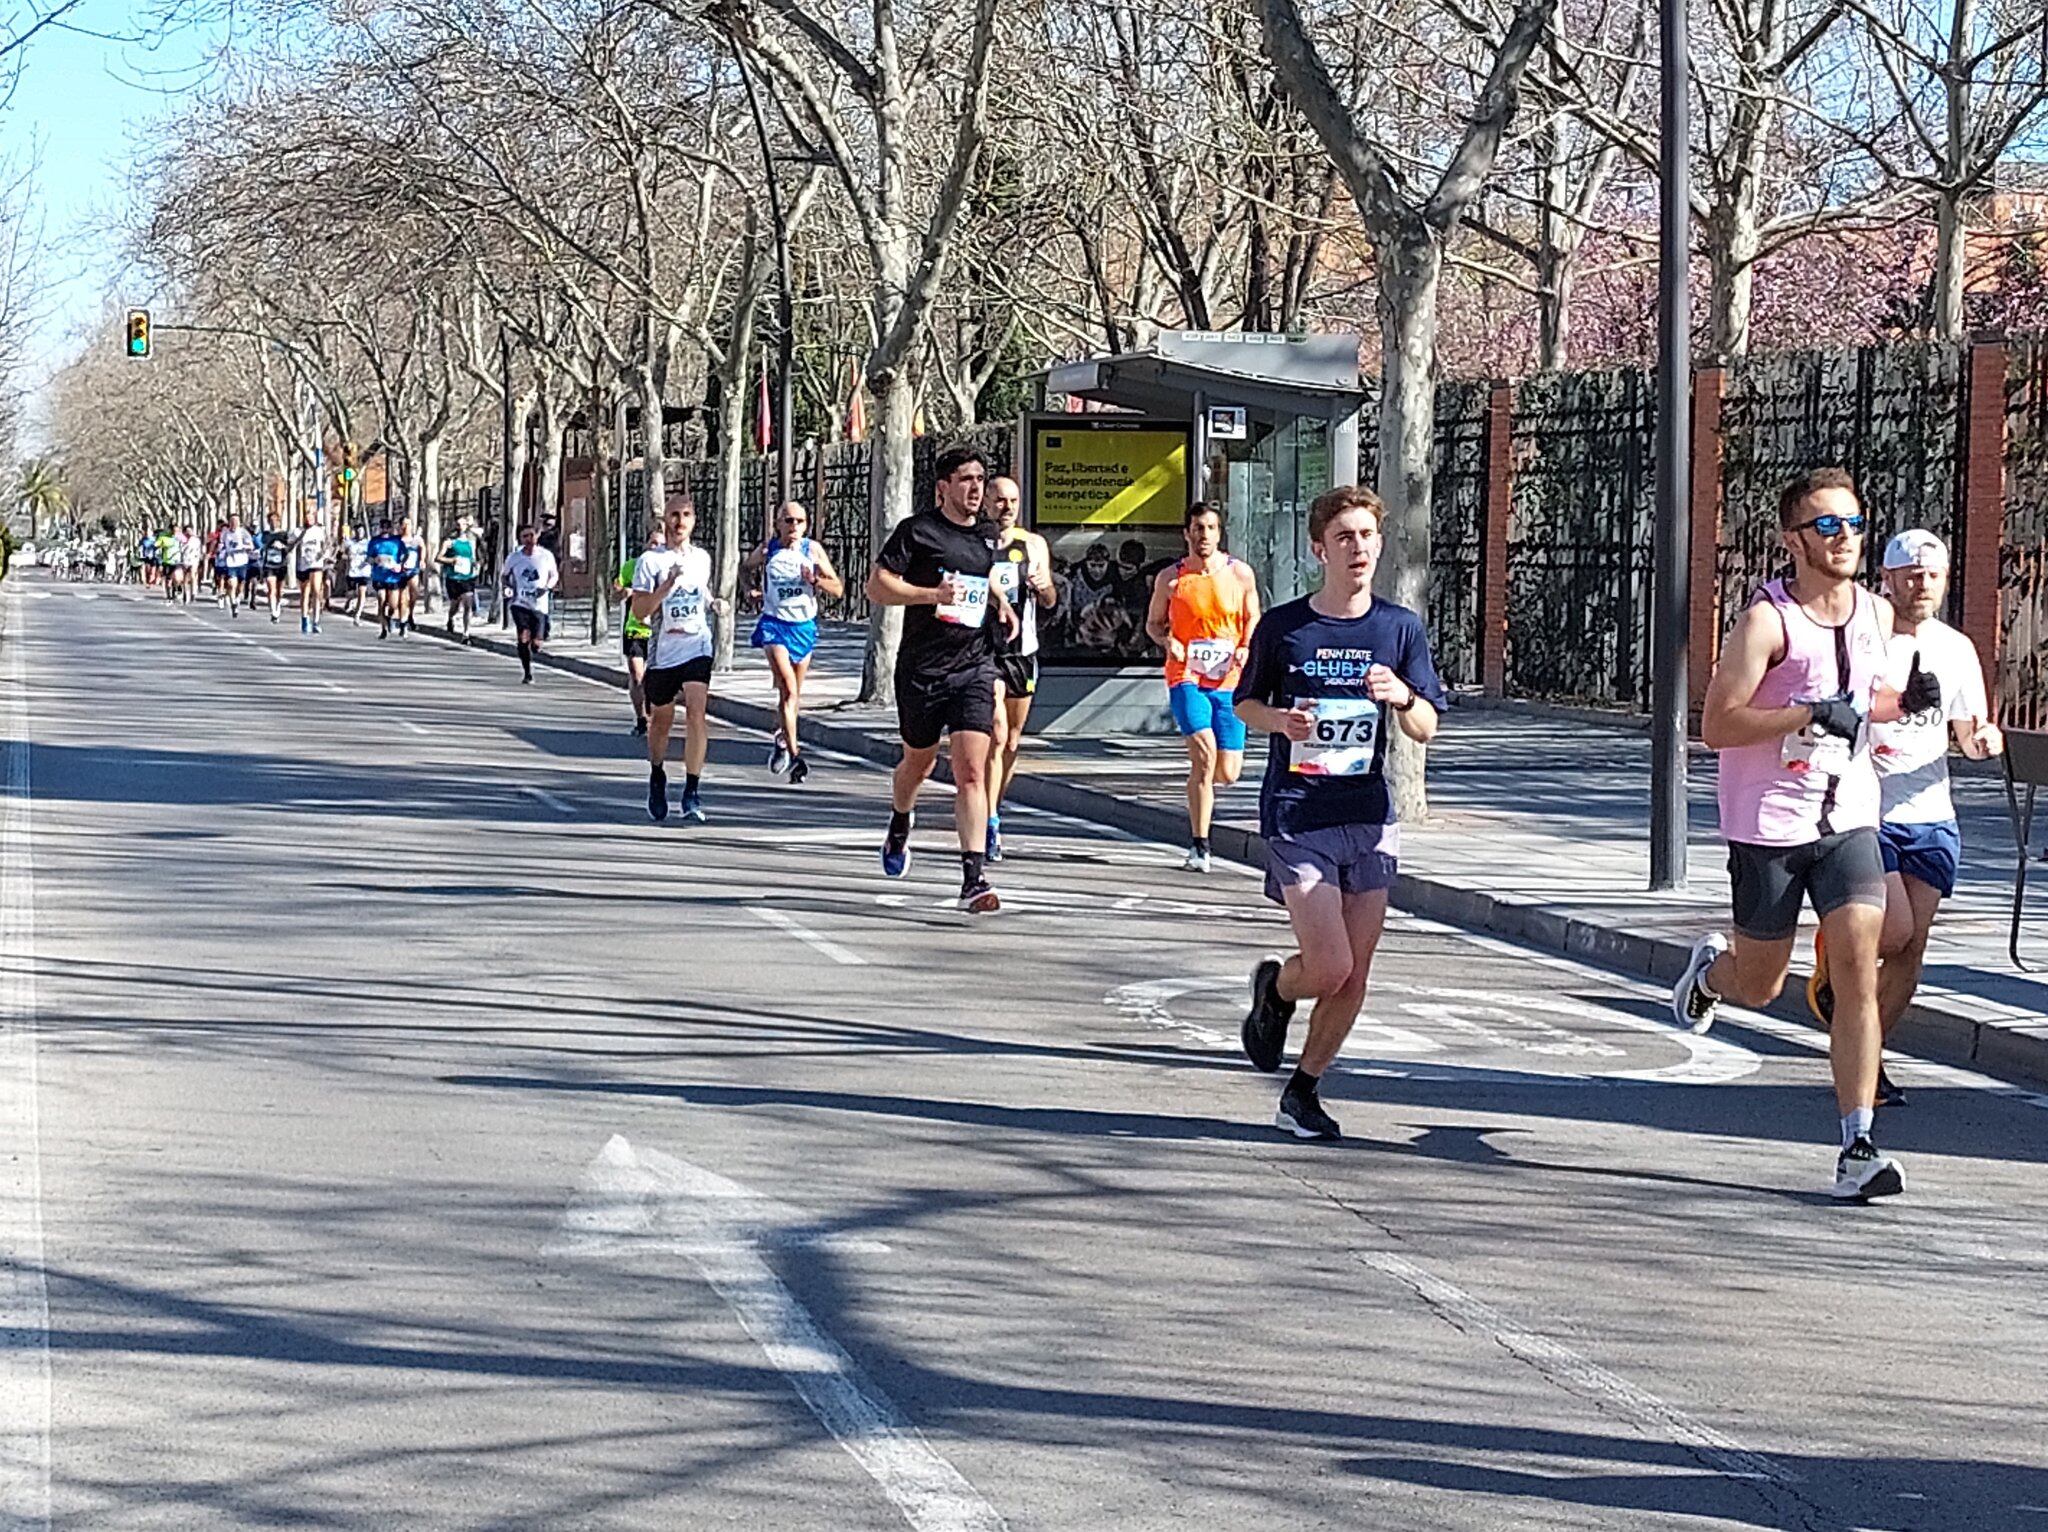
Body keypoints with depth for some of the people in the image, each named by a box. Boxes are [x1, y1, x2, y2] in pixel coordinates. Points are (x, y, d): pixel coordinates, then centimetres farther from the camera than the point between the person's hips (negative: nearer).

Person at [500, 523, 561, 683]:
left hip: (540, 604, 1)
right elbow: (503, 575, 16)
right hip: (520, 603, -1)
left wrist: (546, 587, -6)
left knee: (536, 644, 0)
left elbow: (554, 575, 13)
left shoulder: (546, 556, 0)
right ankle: (527, 673, -8)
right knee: (524, 636, -20)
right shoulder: (513, 557, 0)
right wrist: (507, 586, -5)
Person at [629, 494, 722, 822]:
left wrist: (712, 603, 7)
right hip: (663, 651, -1)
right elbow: (639, 610, -8)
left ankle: (691, 792, -17)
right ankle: (657, 777, 38)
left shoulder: (702, 558, 10)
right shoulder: (650, 560, -3)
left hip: (698, 649, 1)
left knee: (697, 713, -17)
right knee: (661, 721, 11)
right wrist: (668, 585, -21)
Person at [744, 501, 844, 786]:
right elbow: (746, 568, 20)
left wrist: (817, 581, -18)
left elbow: (838, 589, 1)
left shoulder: (813, 550, 0)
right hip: (775, 624, -2)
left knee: (794, 694, 13)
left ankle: (783, 740, 37)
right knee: (787, 689, -18)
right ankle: (794, 754, -18)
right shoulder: (767, 549, -1)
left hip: (804, 626, 2)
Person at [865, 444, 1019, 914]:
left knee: (971, 771, -12)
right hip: (921, 668, -2)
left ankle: (973, 877, -18)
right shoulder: (917, 530, -6)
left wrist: (999, 602, 14)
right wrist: (932, 594, -21)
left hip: (975, 667, 2)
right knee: (920, 761, 17)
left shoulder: (987, 533, 10)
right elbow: (877, 586, -10)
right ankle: (899, 827, 51)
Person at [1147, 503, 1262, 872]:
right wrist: (1167, 640, -9)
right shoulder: (1170, 578, 1)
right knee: (1204, 751, -22)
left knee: (1227, 773, 1)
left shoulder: (1240, 574, 4)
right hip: (1186, 677, -2)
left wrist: (1246, 648, -4)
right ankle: (1199, 845, -13)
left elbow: (1252, 618, 16)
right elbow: (1153, 623, 13)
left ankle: (1198, 787, 41)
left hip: (1228, 681, 2)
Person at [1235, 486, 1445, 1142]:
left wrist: (1402, 698, -16)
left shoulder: (1400, 628, 4)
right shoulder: (1282, 627, -2)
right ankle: (1274, 989, 21)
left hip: (1369, 817, 3)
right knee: (1329, 967, -14)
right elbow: (1246, 703, 11)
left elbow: (1425, 730, 6)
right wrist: (1279, 720, -11)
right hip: (1296, 814, -3)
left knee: (1354, 978, 4)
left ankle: (1304, 1089, 23)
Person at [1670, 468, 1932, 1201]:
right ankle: (1708, 969, 49)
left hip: (1847, 821, 4)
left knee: (1859, 970, -12)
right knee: (1757, 987, 10)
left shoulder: (1877, 614, 6)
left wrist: (1905, 701, 2)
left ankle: (1858, 1147, -12)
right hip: (1768, 825, -4)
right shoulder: (1767, 620, -14)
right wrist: (1813, 713, -26)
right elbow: (1716, 726, -18)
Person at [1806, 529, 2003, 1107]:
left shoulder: (1956, 649, 9)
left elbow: (1966, 734, 16)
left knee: (1911, 952, 2)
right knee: (1893, 930, -17)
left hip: (1930, 818, 5)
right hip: (1863, 813, -5)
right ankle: (1830, 958, 16)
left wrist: (1983, 740, -6)